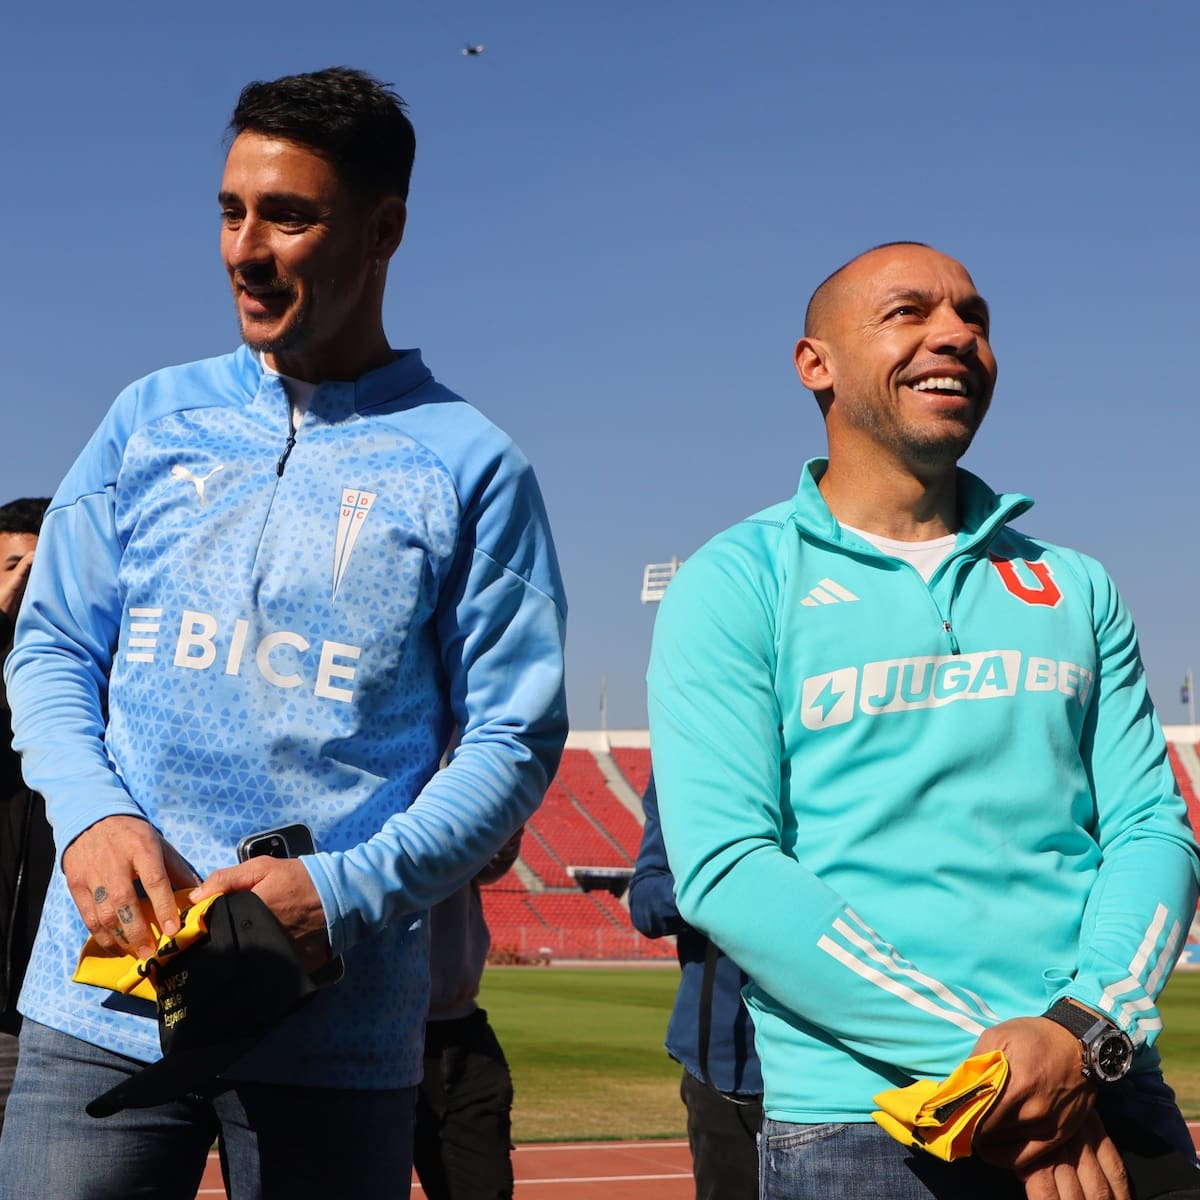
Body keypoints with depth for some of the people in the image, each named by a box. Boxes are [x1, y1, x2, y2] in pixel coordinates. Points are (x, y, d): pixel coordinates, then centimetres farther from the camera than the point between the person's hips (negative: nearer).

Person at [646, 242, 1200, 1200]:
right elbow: (723, 865, -11)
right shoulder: (736, 583, 0)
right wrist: (977, 1057, -17)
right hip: (858, 1120, -3)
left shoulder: (1074, 588, 13)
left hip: (1113, 1113, 4)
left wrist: (1092, 1033, -14)